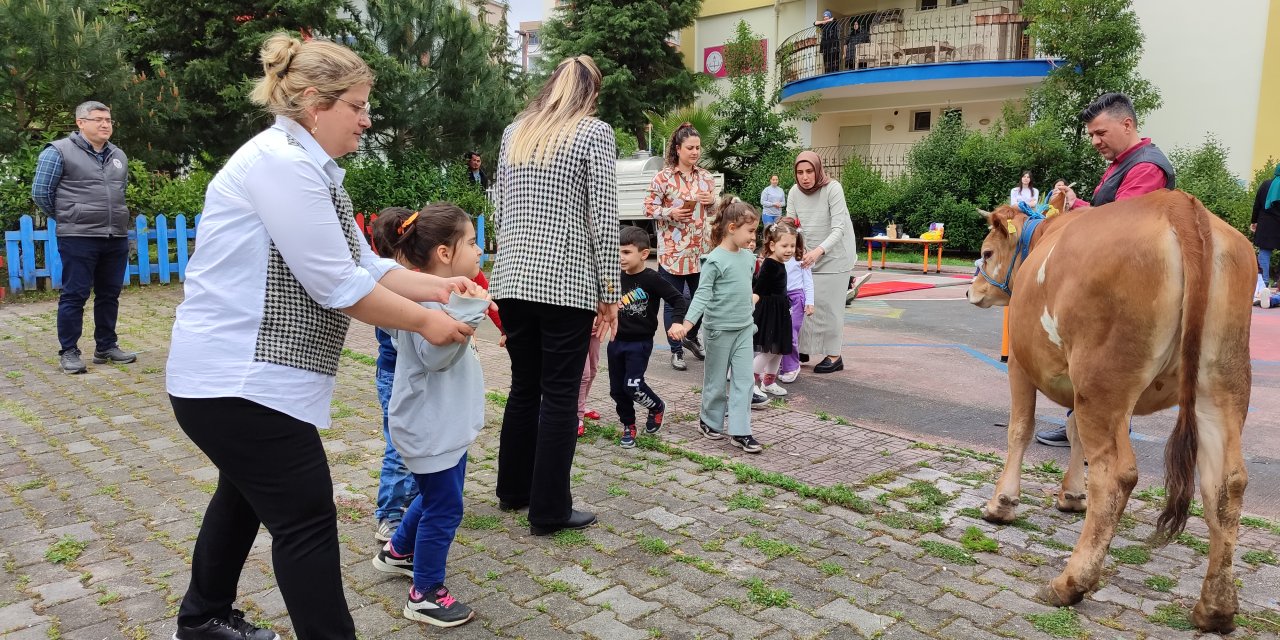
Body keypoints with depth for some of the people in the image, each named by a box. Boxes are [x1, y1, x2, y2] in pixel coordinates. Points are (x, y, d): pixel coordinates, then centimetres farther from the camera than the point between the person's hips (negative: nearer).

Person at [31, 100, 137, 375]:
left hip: (116, 238, 6)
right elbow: (41, 192, 0)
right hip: (78, 239, -5)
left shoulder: (119, 156, 14)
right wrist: (66, 218, 9)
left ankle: (106, 347, 20)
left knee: (109, 295, 10)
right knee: (74, 295, -1)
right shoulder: (59, 151, -4)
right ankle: (68, 352, 6)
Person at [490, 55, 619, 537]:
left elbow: (499, 209, 15)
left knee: (523, 387, 17)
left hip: (513, 279, 6)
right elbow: (603, 219, -9)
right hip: (567, 283, -6)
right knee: (559, 395, 2)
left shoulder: (514, 131, 13)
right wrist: (610, 293, -5)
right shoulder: (594, 132, -4)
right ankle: (549, 510, 10)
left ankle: (513, 489, 30)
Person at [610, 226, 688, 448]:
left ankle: (657, 407, 19)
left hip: (640, 342, -6)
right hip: (617, 340, 6)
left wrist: (678, 322, -25)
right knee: (617, 388, 9)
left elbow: (677, 299, -12)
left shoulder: (651, 279, -13)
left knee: (632, 385, -12)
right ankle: (629, 427, 28)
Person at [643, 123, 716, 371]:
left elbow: (714, 210, 17)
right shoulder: (663, 177, -8)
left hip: (700, 250, 5)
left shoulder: (706, 177, 8)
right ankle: (676, 350, 17)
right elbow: (649, 207, -5)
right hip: (672, 251, -5)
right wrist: (670, 213, -21)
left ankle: (691, 337, 39)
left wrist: (712, 200, -5)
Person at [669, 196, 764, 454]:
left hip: (744, 328, 6)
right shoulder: (715, 260, -16)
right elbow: (702, 295, -17)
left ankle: (740, 432, 5)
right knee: (717, 380, 9)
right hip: (720, 329, -6)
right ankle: (710, 421, 30)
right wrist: (687, 323, -28)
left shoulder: (748, 257, 6)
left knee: (744, 380, 2)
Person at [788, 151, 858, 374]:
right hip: (807, 255, 5)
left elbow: (838, 229, -25)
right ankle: (801, 350, 16)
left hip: (834, 255, -5)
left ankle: (834, 356, 5)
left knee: (828, 305, -5)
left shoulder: (832, 189, -19)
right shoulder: (795, 192, -4)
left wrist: (818, 251, -39)